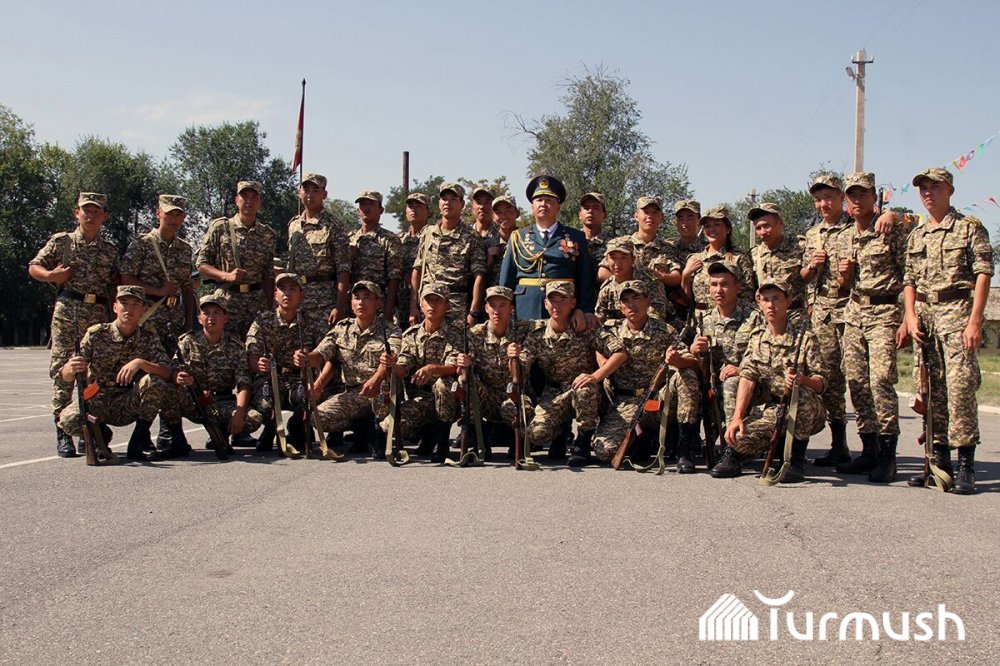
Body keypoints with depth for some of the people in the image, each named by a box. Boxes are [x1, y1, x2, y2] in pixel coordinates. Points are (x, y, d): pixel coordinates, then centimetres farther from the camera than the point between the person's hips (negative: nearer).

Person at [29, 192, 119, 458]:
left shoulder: (110, 251, 16)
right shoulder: (61, 241, 8)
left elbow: (116, 285, 23)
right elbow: (33, 267, 11)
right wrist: (51, 276, -8)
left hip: (98, 315, 3)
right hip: (66, 311, -3)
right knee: (63, 370, -5)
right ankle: (63, 433, -2)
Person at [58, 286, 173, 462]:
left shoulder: (149, 339, -5)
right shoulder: (96, 334, -8)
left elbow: (167, 373, -18)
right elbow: (66, 377, -11)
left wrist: (140, 363, -35)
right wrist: (71, 369, -35)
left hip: (128, 406, 0)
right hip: (97, 402, 0)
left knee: (155, 383, -28)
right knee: (68, 419, -30)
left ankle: (139, 440, -10)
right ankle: (100, 433, 5)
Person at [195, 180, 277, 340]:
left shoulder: (267, 235, 10)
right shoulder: (219, 227, 3)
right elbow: (201, 264, 2)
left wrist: (270, 309, 9)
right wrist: (227, 276, -14)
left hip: (258, 303, 2)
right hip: (226, 300, -2)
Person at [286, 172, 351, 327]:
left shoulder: (334, 226, -6)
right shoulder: (293, 225, 13)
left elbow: (343, 270, -11)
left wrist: (339, 307, -19)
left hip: (325, 303, -6)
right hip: (296, 300, 6)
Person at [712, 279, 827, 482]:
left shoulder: (805, 338, -4)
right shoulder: (756, 338, 7)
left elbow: (821, 383, -10)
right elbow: (747, 378, -4)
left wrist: (802, 379, -34)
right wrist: (737, 417, -17)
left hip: (803, 413, -1)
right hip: (768, 411, 1)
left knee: (802, 395, -37)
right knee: (740, 435, -29)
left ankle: (797, 459, -16)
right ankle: (734, 452, 9)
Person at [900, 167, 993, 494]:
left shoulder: (970, 227, 2)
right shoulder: (917, 236, 18)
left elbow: (983, 274, -5)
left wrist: (975, 320, -14)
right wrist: (911, 316, 2)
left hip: (957, 311, -6)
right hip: (924, 314, 6)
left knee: (960, 385, -13)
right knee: (932, 390, 6)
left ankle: (966, 467, -8)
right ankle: (940, 462, 13)